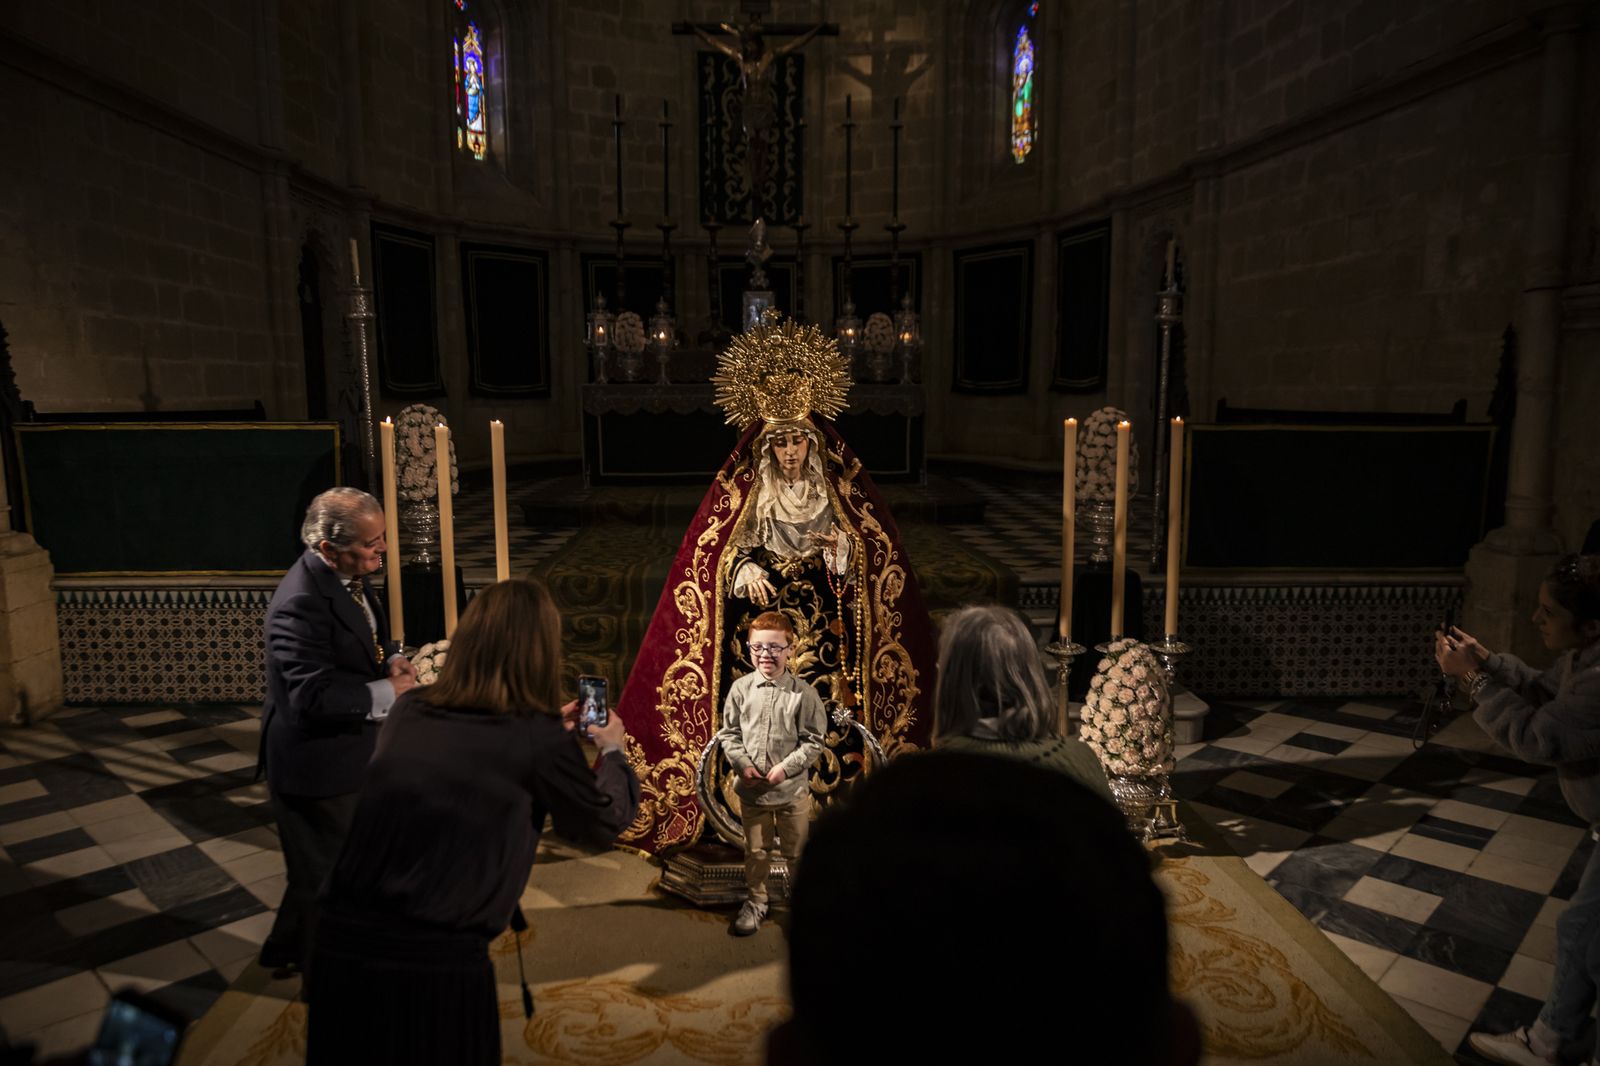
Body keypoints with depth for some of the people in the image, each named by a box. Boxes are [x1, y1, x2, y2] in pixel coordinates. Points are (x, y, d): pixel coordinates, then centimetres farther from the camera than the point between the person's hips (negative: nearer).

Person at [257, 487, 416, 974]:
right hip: (317, 765, -10)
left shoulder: (347, 578, 0)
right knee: (323, 870, 9)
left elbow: (370, 633, 17)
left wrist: (391, 658, -4)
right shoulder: (302, 604, -30)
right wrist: (389, 691, -25)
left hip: (349, 750, 10)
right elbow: (314, 695, -32)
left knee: (350, 861, 25)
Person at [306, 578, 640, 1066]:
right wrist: (612, 750, 24)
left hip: (342, 940, 5)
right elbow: (603, 824, 8)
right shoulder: (538, 737, -9)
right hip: (436, 960, -4)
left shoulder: (409, 711, 4)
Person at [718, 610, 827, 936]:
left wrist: (786, 767, -16)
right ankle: (755, 902, 36)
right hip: (751, 789, 2)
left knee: (796, 852, 13)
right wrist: (743, 764, -10)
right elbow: (729, 733, 3)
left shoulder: (803, 693, -11)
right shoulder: (741, 689, -4)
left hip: (793, 789, -2)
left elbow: (813, 741, -7)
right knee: (756, 852, 17)